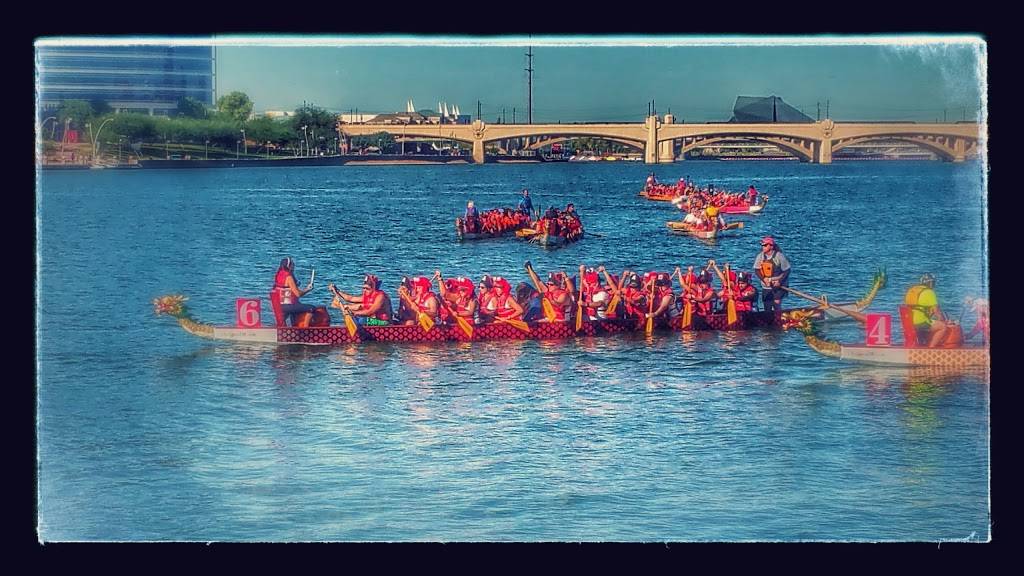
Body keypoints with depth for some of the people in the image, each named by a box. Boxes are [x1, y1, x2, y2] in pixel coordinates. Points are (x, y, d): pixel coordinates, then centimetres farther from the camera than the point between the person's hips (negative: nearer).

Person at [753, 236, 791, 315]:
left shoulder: (779, 256, -13)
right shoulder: (760, 256, -1)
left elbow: (787, 270, -9)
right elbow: (756, 270, 2)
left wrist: (779, 281, -20)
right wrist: (763, 279, -15)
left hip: (778, 285, -5)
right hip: (766, 286, 5)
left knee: (776, 303, -17)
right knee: (767, 308, 8)